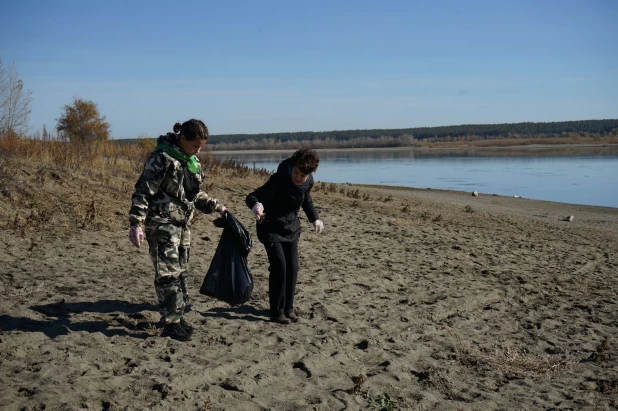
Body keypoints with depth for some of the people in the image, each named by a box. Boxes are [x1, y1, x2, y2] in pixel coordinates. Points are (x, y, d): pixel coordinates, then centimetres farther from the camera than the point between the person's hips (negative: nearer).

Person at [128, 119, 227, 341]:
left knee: (181, 271, 13)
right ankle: (170, 323, -1)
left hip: (183, 223, 9)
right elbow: (143, 192, -16)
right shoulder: (161, 158, -15)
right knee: (168, 272, -8)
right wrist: (136, 224, -21)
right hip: (162, 223, -9)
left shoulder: (191, 161, 11)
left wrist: (216, 206, 15)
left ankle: (177, 316, 24)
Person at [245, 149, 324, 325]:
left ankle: (288, 308, 20)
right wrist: (256, 204, -56)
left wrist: (314, 219, 13)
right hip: (271, 229, -6)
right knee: (279, 267, -12)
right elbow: (252, 196, -33)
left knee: (292, 267, 5)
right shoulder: (279, 180, -28)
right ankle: (277, 311, 1)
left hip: (292, 229, 6)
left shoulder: (308, 182, -8)